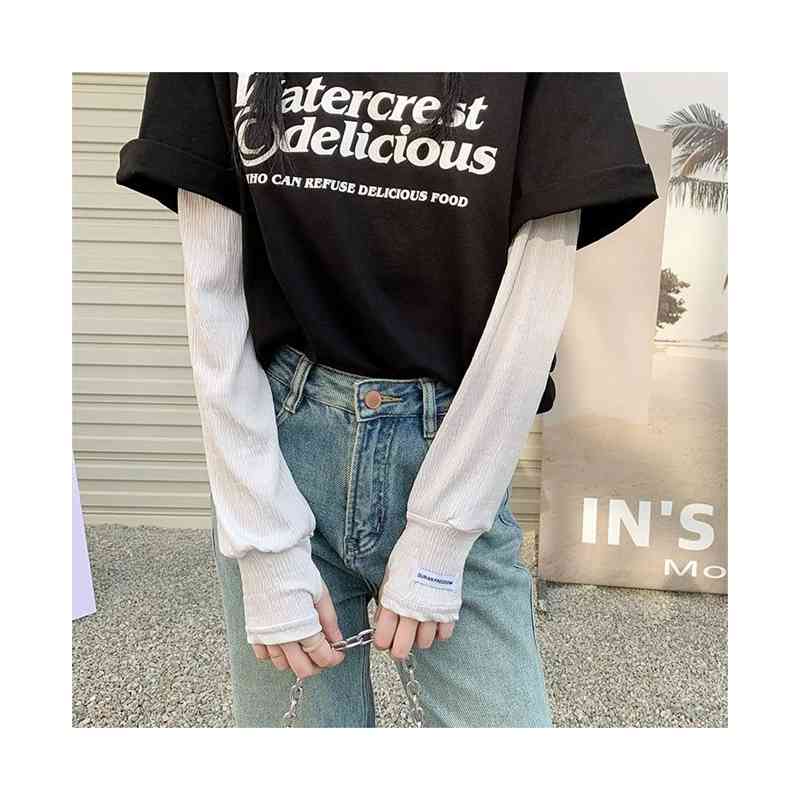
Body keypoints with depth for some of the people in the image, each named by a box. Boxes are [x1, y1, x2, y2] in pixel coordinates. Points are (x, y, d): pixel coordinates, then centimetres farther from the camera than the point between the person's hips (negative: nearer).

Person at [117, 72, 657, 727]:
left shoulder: (560, 77, -4)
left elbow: (536, 293, -7)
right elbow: (214, 292, -4)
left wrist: (436, 539, -8)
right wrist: (266, 549, -8)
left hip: (453, 446, 0)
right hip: (278, 435, 1)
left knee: (503, 715, 2)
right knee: (288, 715, 12)